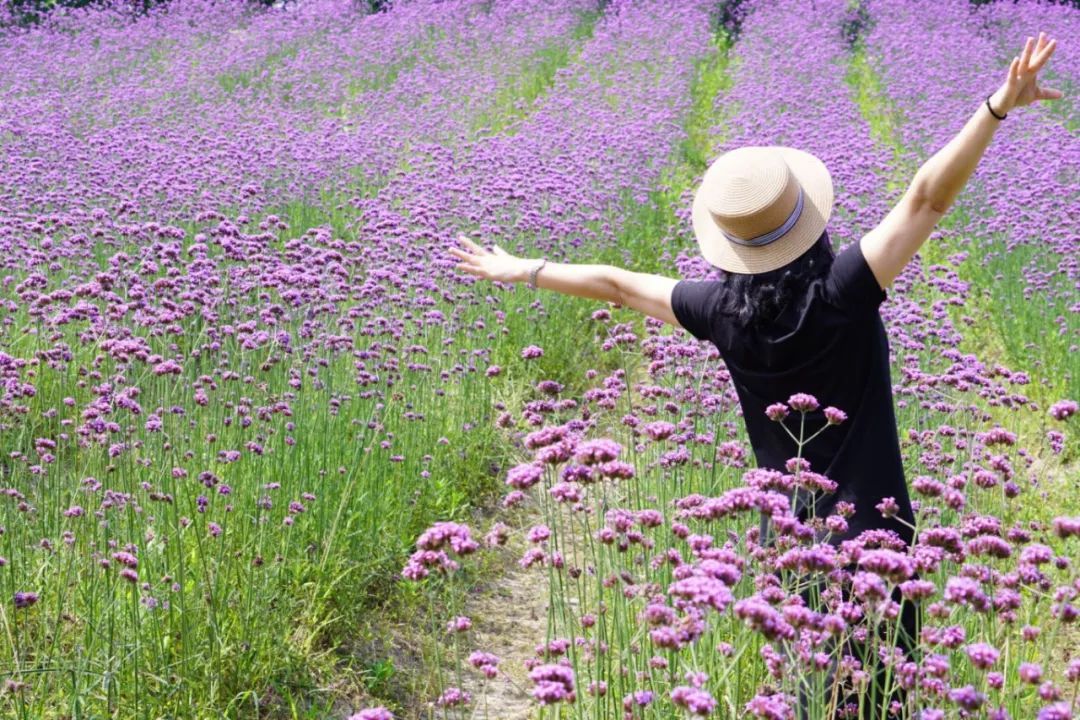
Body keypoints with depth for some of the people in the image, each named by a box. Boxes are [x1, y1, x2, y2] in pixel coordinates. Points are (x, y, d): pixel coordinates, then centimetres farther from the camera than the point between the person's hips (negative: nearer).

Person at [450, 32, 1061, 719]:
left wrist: (521, 270, 22)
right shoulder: (842, 294, -19)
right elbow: (928, 198, -26)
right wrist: (999, 106, -29)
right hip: (872, 534, -4)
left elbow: (617, 283, 8)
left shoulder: (722, 310, -6)